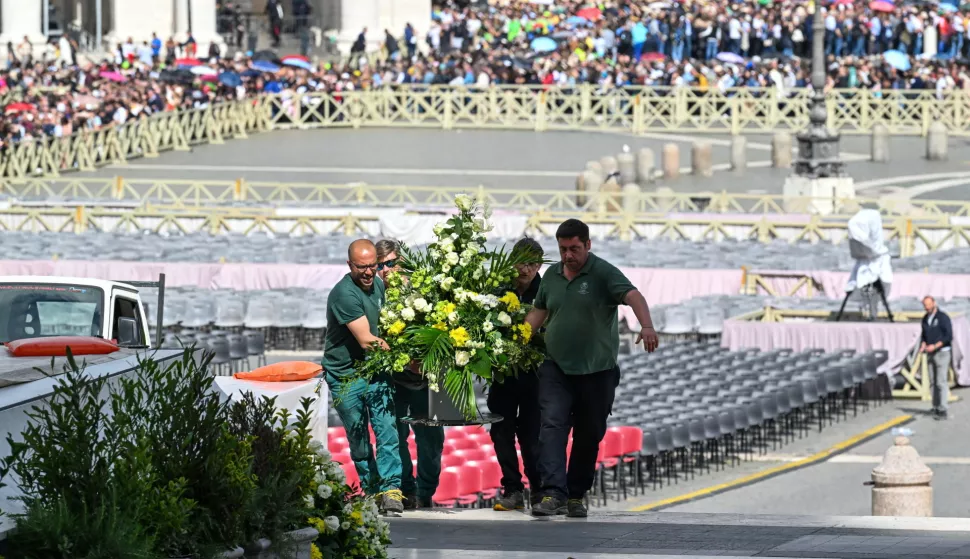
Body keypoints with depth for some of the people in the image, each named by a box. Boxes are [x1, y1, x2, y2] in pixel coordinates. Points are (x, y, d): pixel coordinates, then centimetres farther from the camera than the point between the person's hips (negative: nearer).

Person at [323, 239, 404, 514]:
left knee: (386, 428, -11)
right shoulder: (345, 294, -20)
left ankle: (390, 489, -15)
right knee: (359, 439, 5)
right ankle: (371, 489, 18)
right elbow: (366, 340, -22)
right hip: (345, 375, -5)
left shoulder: (378, 284, 4)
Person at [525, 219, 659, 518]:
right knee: (552, 426, -15)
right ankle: (553, 494, -24)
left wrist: (647, 326, -42)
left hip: (596, 370, -3)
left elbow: (633, 296, -22)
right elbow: (539, 311, 21)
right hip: (556, 368, 3)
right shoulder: (552, 275, 10)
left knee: (588, 436, 7)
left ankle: (576, 496, 21)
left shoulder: (603, 273, -7)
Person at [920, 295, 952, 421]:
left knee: (941, 382, -10)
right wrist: (923, 346, -3)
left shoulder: (943, 317, -12)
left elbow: (949, 336, -16)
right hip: (931, 354, 7)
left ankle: (943, 410, -10)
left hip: (942, 352, -7)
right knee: (933, 382, 5)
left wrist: (935, 346, -24)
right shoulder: (925, 319, 9)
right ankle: (936, 407, 10)